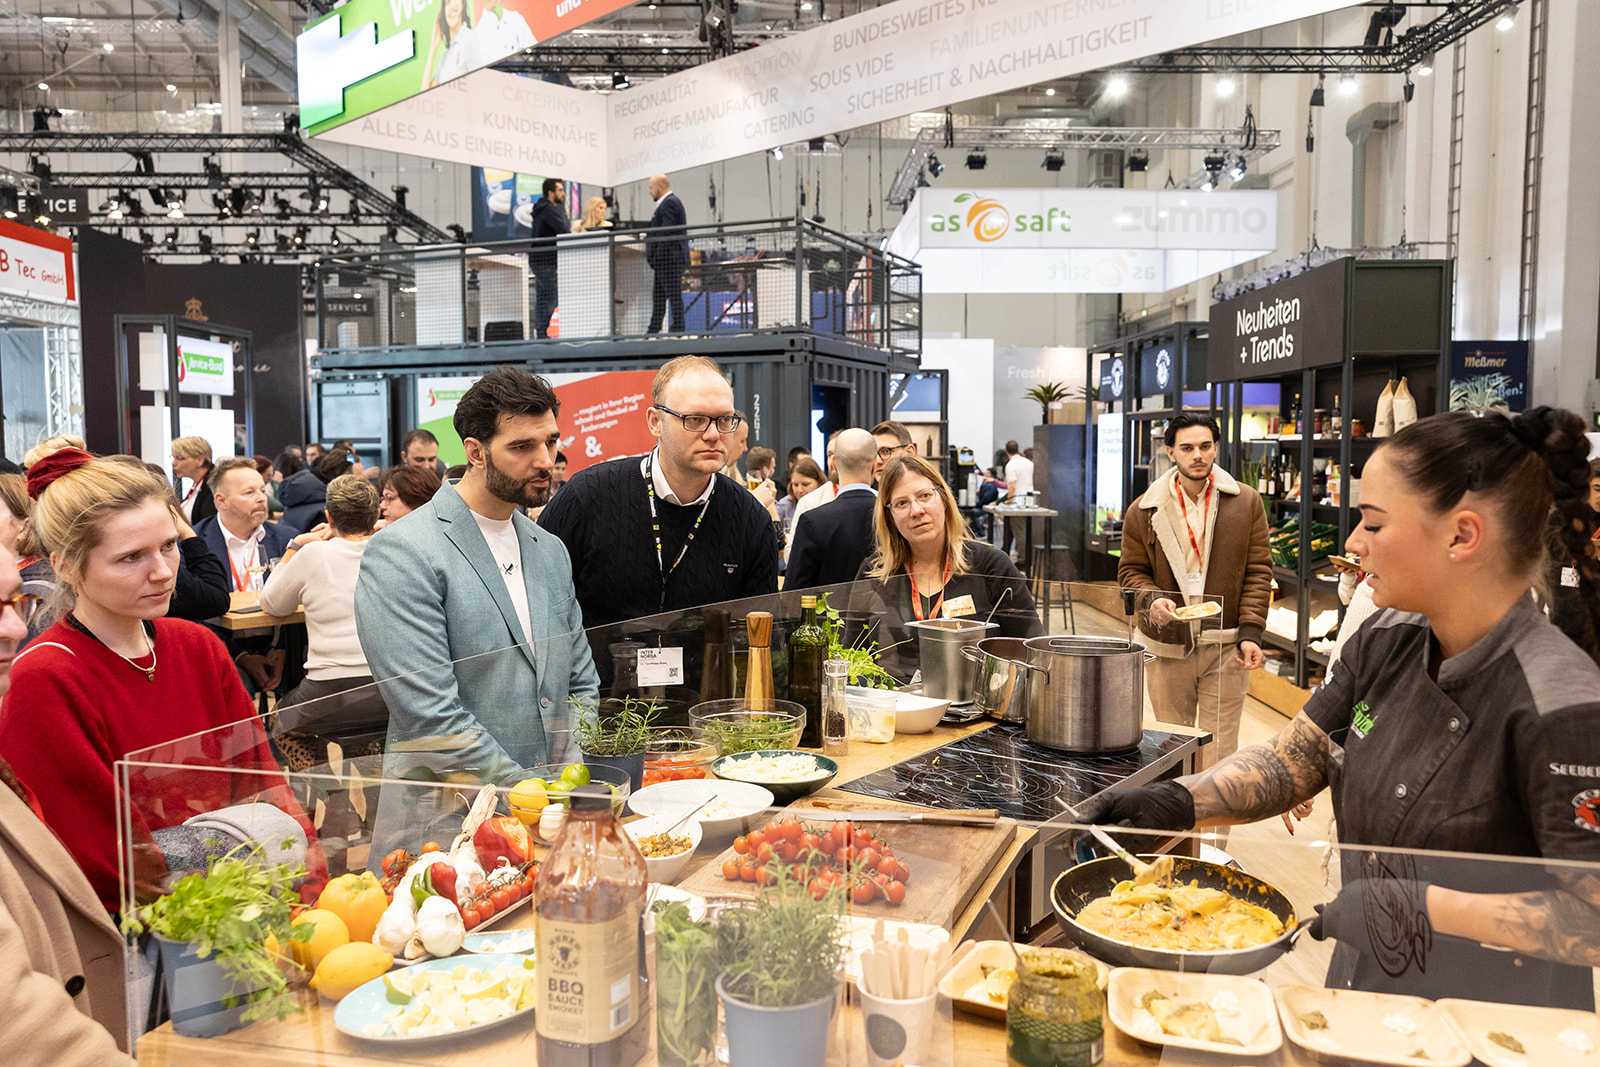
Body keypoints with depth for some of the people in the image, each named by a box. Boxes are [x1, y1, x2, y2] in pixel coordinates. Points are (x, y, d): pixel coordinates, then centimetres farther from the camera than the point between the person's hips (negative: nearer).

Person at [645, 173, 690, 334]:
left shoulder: (670, 203, -11)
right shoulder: (667, 202, 22)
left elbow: (666, 232, -19)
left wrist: (653, 252, -16)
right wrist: (651, 253, 16)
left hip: (670, 258, -11)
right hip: (665, 260, 11)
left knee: (674, 295, -7)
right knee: (658, 296, 11)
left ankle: (678, 329, -5)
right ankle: (653, 331, 14)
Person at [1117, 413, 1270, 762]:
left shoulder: (1247, 503, 3)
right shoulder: (1144, 511, 3)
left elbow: (1258, 572, 3)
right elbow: (1130, 571, 9)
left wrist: (1250, 632, -6)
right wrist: (1151, 600, -13)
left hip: (1225, 646, -1)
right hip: (1167, 647, 1)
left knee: (1220, 751, 2)